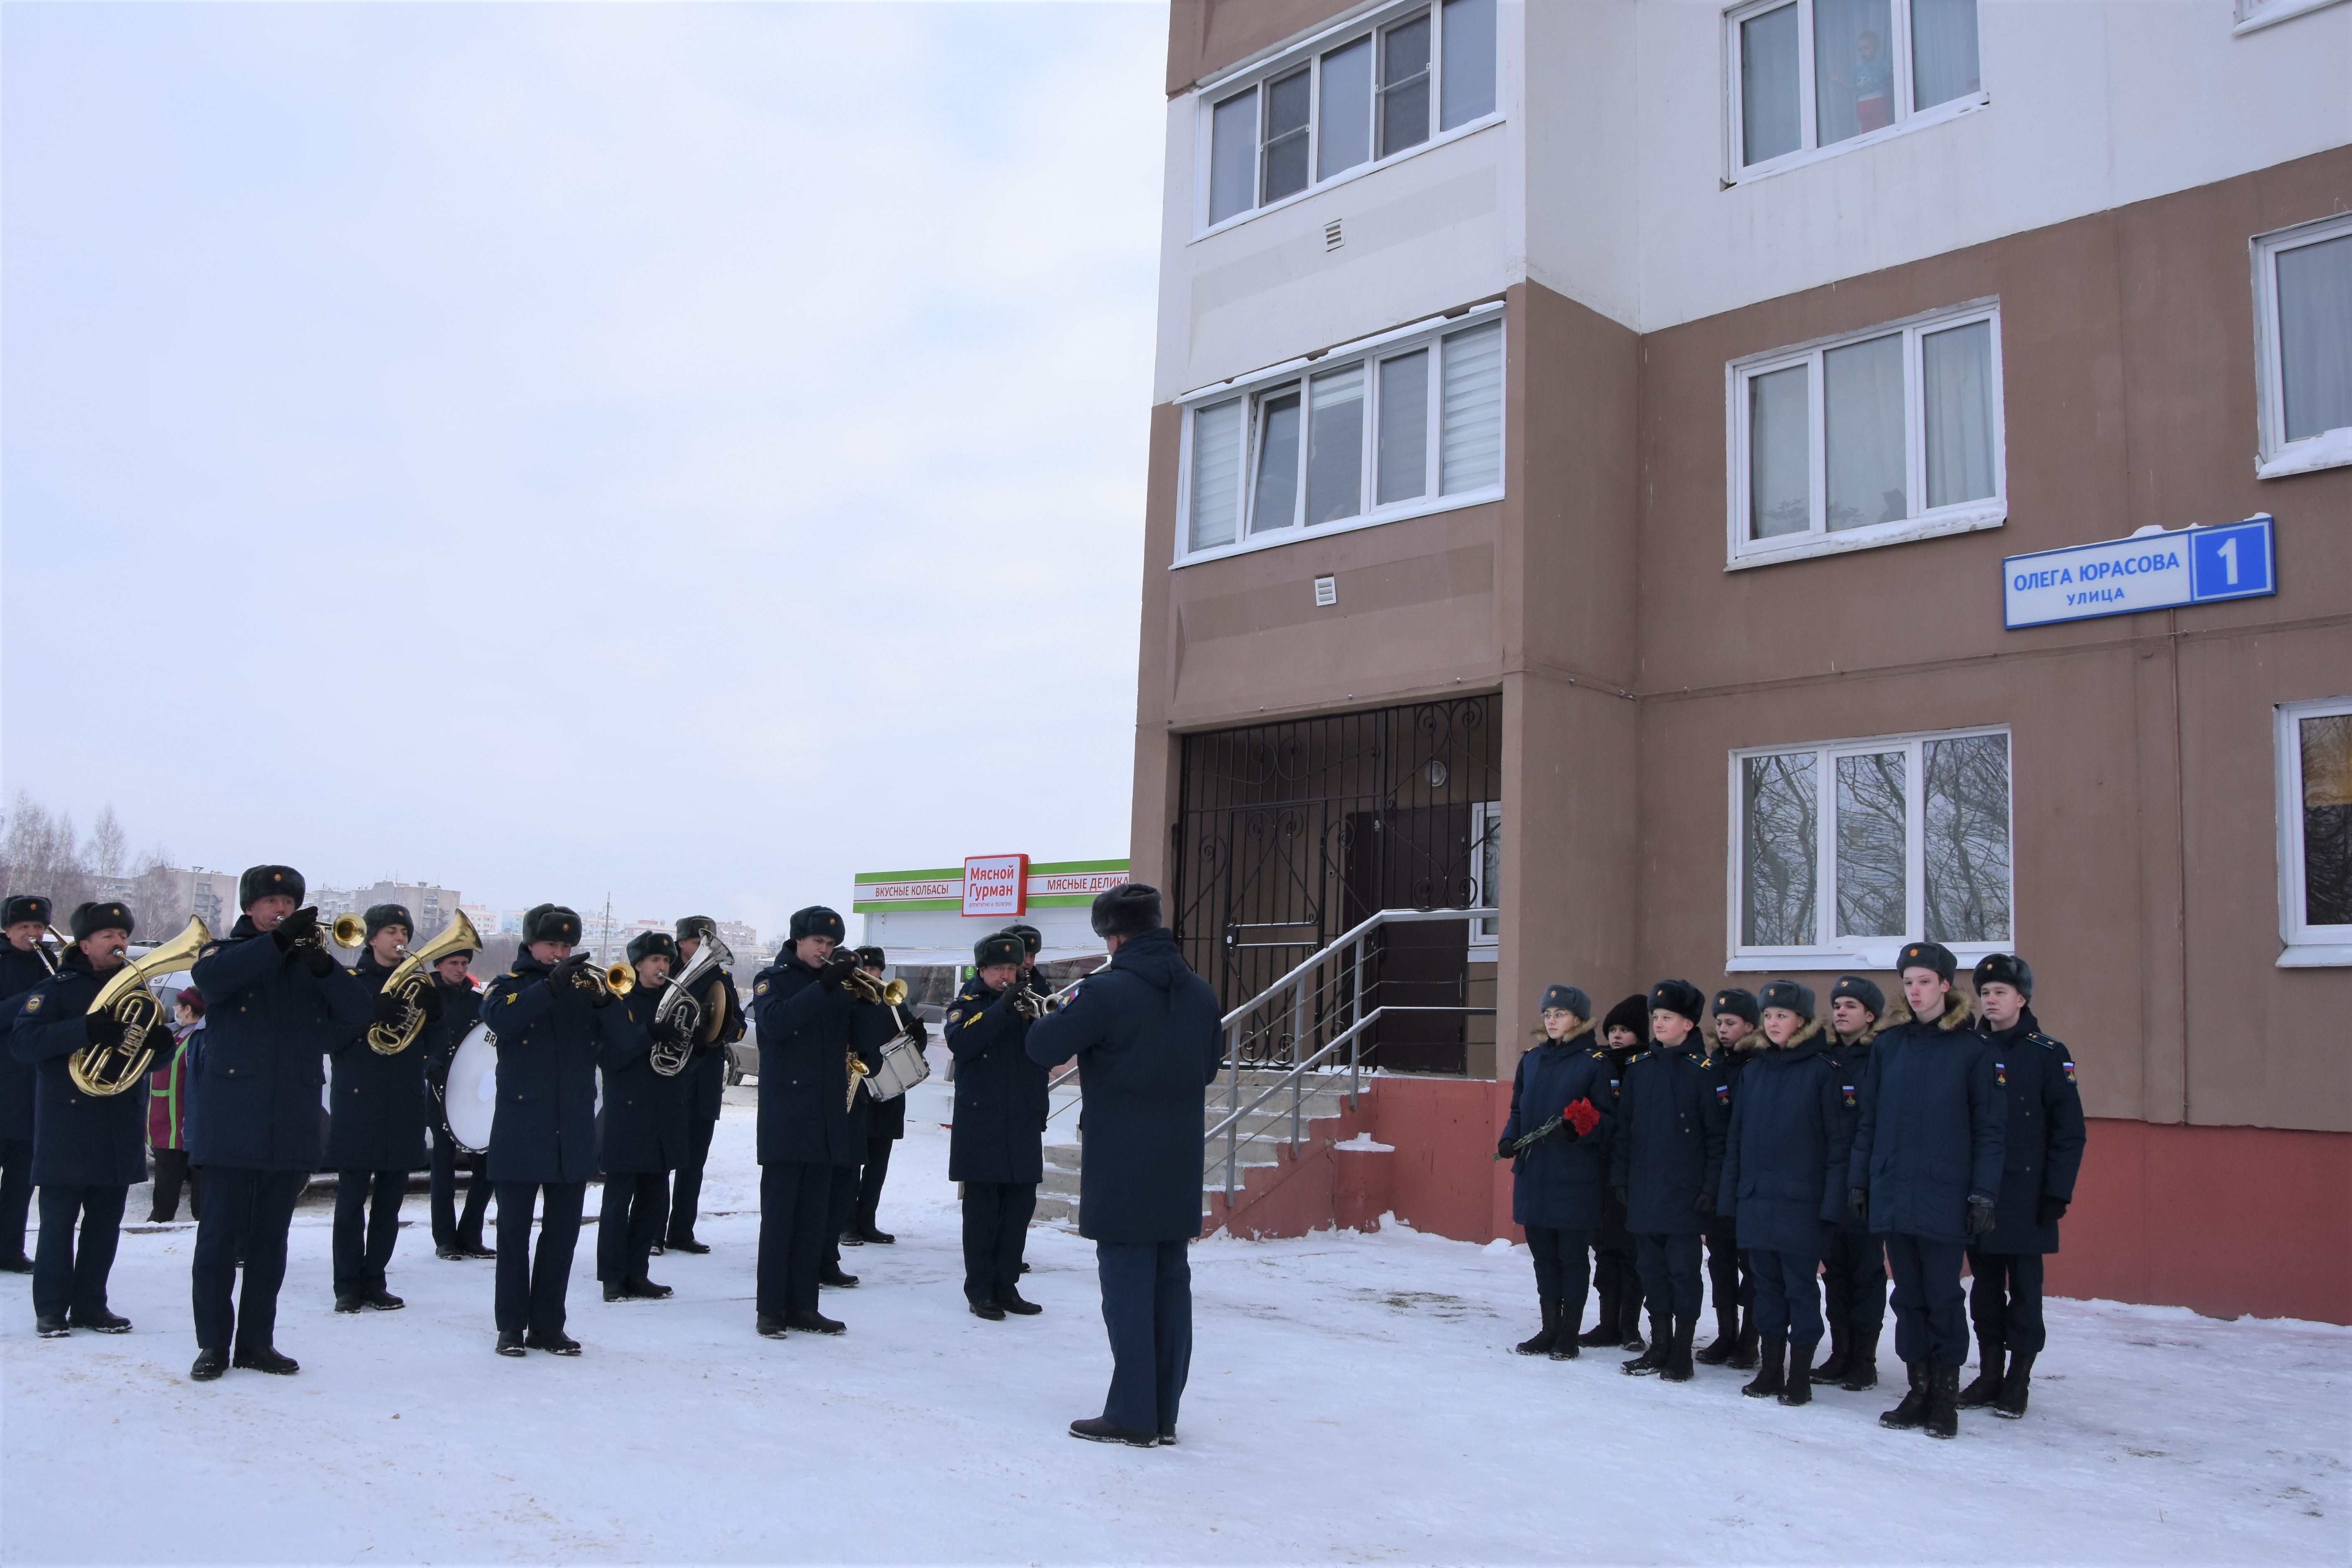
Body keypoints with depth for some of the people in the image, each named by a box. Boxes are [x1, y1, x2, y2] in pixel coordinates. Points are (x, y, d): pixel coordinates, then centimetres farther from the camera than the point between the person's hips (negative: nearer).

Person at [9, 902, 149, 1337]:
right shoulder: (56, 989, -2)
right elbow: (21, 1044, -16)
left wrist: (162, 1043, -5)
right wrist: (85, 1030, -28)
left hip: (121, 1133, 5)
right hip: (67, 1130, -5)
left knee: (106, 1224, 8)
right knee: (58, 1223, -1)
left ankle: (90, 1304, 16)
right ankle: (51, 1310, 8)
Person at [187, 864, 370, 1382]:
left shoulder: (310, 964, 14)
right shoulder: (226, 952, 7)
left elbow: (357, 1012, -2)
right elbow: (209, 977, -19)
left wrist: (323, 964, -20)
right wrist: (277, 940, -27)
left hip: (292, 1128, 3)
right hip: (230, 1124, -3)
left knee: (270, 1240, 8)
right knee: (219, 1236, -1)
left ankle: (256, 1341, 16)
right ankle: (213, 1345, 8)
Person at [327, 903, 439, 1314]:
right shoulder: (351, 981, 4)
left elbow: (431, 1046, 10)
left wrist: (431, 1009, -8)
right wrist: (372, 1017, -20)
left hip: (404, 1106, 4)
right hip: (358, 1101, -4)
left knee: (390, 1198, 6)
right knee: (352, 1197, -3)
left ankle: (374, 1281, 13)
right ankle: (348, 1285, 4)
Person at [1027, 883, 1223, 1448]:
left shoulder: (1107, 992, -16)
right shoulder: (1199, 992, 6)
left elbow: (1042, 1047, -10)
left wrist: (1069, 1010, 6)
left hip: (1122, 1172, -6)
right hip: (1180, 1169, 6)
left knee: (1128, 1285, 1)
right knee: (1171, 1283, 11)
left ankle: (1132, 1415, 5)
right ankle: (1164, 1413, 18)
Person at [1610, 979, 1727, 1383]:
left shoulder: (1704, 1070, -6)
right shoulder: (1639, 1068, 7)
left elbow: (1717, 1134, -7)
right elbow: (1623, 1127, 10)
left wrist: (1711, 1186, -11)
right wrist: (1619, 1178, 6)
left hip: (1685, 1192, -5)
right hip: (1643, 1190, 5)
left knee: (1683, 1269, 3)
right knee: (1652, 1268, 11)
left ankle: (1682, 1352, 13)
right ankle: (1659, 1346, 22)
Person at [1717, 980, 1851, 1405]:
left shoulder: (1822, 1070, -5)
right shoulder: (1755, 1068, 10)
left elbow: (1839, 1138, -7)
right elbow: (1735, 1134, 12)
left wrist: (1832, 1199, -12)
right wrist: (1729, 1192, 7)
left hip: (1801, 1199, -5)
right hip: (1756, 1198, 5)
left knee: (1801, 1286, 3)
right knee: (1766, 1283, 11)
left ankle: (1800, 1374, 12)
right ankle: (1770, 1369, 21)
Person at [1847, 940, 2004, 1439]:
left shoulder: (1971, 1049, -2)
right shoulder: (1889, 1045, 8)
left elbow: (1990, 1127, -3)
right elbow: (1868, 1118, 11)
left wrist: (1984, 1193, -9)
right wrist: (1858, 1180, 8)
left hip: (1945, 1196, -4)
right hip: (1892, 1192, 4)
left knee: (1943, 1296, 3)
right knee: (1909, 1295, 9)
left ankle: (1946, 1394, 15)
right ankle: (1918, 1390, 18)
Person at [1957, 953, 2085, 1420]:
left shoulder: (2049, 1055, -4)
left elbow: (2070, 1132, -4)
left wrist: (2057, 1193, -10)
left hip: (2027, 1198, -4)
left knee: (2024, 1286, 3)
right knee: (1985, 1285, 10)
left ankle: (2019, 1381, 12)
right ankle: (1989, 1376, 19)